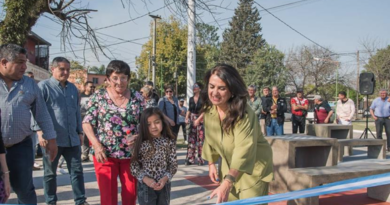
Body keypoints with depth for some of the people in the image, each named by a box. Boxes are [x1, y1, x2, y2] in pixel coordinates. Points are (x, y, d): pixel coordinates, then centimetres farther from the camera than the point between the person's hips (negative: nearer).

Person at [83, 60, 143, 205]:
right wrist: (96, 145, -16)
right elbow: (87, 123, -3)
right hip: (105, 154, -1)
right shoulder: (98, 96, -2)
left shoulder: (137, 97, 2)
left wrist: (139, 137, -15)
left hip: (131, 154, 2)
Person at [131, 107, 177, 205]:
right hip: (145, 186, -2)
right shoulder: (141, 143, -7)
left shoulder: (169, 142, -3)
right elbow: (134, 165, -7)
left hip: (164, 185, 2)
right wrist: (145, 178, -19)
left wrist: (165, 178, -17)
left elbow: (173, 164, -2)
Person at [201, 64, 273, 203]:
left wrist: (227, 184, -47)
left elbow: (244, 151, -38)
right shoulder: (209, 109, -7)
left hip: (253, 170, -6)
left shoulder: (244, 114, -29)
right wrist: (211, 164, 8)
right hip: (229, 168, 6)